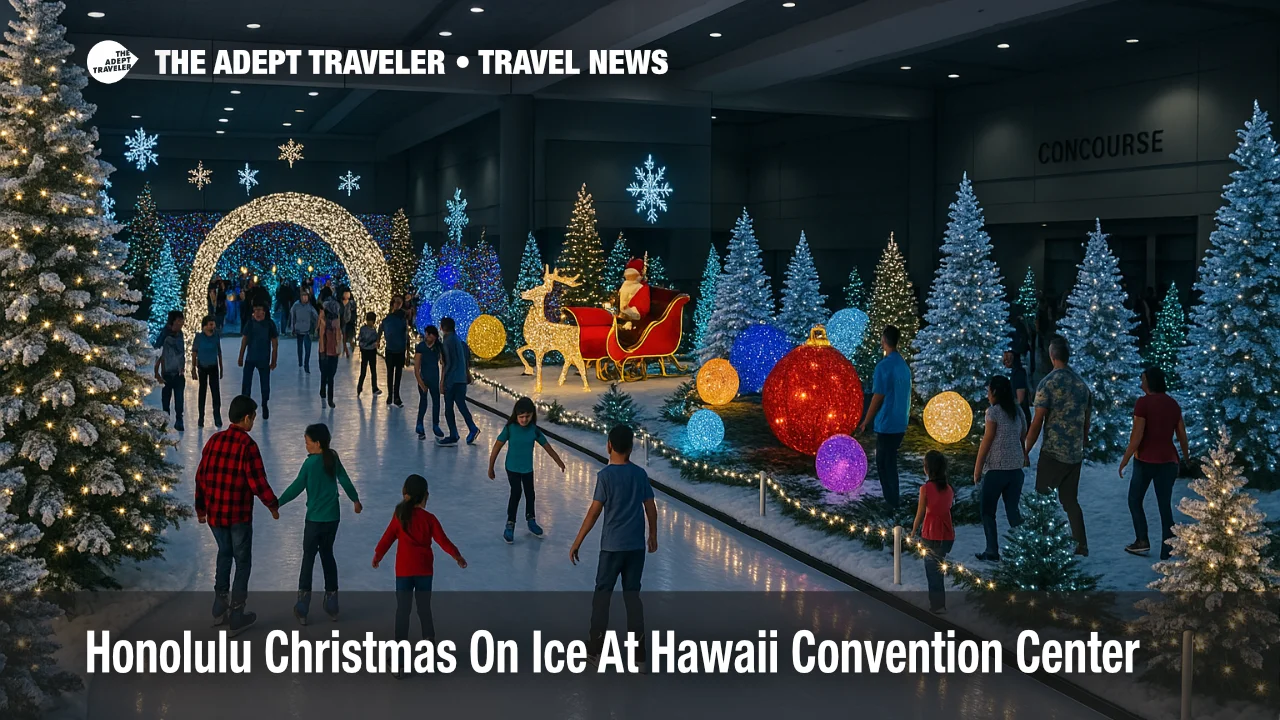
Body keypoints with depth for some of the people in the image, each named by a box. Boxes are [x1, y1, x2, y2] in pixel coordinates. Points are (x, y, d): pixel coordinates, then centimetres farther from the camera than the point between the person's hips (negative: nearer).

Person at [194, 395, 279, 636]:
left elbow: (201, 476, 6)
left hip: (214, 512, 6)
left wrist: (201, 508, 17)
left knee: (224, 554, 25)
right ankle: (236, 616, 13)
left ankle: (220, 608, 29)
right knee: (243, 562, 9)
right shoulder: (247, 445, -16)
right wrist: (273, 505, -2)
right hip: (239, 514, -6)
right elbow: (257, 481, -17)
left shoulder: (215, 440, 2)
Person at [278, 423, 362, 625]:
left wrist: (277, 503, -4)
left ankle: (303, 608, 0)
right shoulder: (333, 458, 2)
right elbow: (345, 481, 9)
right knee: (327, 555, 16)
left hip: (315, 519, -5)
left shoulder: (310, 463, -13)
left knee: (308, 558, 2)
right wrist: (356, 500, 23)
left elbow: (297, 487, -12)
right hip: (333, 518, 5)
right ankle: (332, 604, 18)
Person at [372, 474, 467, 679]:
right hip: (424, 570, 1)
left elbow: (387, 539, 1)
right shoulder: (429, 519, -5)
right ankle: (429, 641, 24)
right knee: (424, 608, 17)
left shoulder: (399, 517, -5)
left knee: (402, 611, 0)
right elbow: (443, 541, -1)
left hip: (403, 571, -1)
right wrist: (457, 556, 13)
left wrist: (377, 555, 18)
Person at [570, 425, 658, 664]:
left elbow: (594, 512, -12)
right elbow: (651, 508, 7)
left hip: (612, 545, -4)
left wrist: (577, 542, -6)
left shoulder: (605, 475, -10)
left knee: (603, 592, 9)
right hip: (636, 545, 4)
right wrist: (653, 536, 21)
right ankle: (639, 651, 5)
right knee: (632, 593, 10)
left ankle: (596, 647, 12)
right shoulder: (640, 474, 3)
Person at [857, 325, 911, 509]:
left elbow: (878, 398, -15)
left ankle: (891, 504, 6)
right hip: (900, 424, 8)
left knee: (885, 465, 2)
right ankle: (892, 500, 23)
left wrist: (865, 422, -6)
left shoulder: (884, 366, -17)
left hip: (887, 425, -8)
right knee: (889, 463, 17)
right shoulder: (904, 365, 8)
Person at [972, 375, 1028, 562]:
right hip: (1016, 468, 6)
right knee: (1012, 509, 12)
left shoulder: (993, 412, -11)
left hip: (997, 469, -6)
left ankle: (992, 552, 3)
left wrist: (977, 469, -5)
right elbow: (1023, 438, 11)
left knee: (987, 509, 5)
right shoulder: (1018, 411, 8)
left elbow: (986, 442, -11)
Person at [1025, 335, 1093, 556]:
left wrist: (1026, 451, -7)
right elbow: (1086, 422, 14)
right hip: (1075, 454, 6)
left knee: (1042, 499, 5)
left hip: (1053, 453, -6)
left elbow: (1037, 422, -13)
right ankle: (1081, 546, 10)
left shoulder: (1048, 383, -11)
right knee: (1070, 499, 13)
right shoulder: (1083, 384, 8)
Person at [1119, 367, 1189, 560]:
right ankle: (1167, 551, 5)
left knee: (1135, 500, 13)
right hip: (1168, 460, 5)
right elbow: (1182, 434, 11)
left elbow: (1137, 435, -15)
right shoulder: (1173, 403, 6)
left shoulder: (1143, 402, -12)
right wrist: (1186, 457, 26)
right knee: (1165, 505, 7)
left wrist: (1125, 460, -8)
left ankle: (1142, 541, 6)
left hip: (1146, 460, -5)